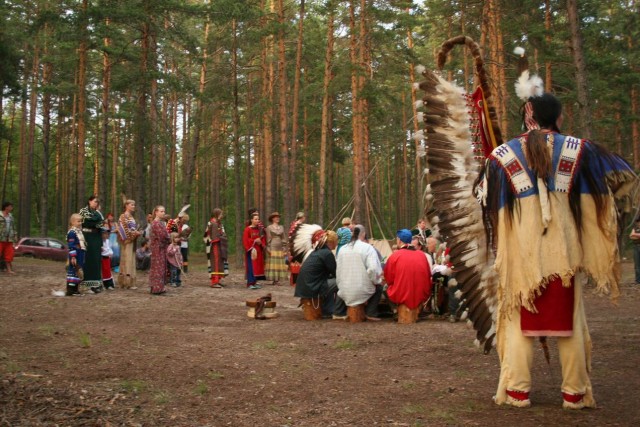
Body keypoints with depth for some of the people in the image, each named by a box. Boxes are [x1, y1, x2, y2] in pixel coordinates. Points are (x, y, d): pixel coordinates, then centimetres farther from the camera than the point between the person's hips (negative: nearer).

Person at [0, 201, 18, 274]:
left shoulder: (10, 216, 13)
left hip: (8, 239, 5)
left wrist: (15, 236, 12)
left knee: (9, 254, 1)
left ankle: (9, 269, 3)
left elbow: (13, 227, 17)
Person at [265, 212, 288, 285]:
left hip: (280, 248, 5)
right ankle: (274, 279, -7)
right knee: (273, 263, -7)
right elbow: (268, 239, -4)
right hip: (272, 248, -5)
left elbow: (284, 238, 14)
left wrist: (284, 247, 6)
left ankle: (278, 279, 3)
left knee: (280, 264, 0)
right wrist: (268, 248, -10)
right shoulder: (269, 227, 1)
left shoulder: (281, 227, 15)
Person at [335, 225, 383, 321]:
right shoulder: (367, 248, -9)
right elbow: (373, 269, -21)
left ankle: (338, 313, 31)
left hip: (344, 291, 4)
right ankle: (371, 314, 17)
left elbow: (338, 271, 7)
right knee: (378, 287, 25)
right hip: (362, 292, -4)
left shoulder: (343, 249, 4)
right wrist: (376, 281, -2)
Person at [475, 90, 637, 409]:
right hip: (562, 249, 0)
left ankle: (517, 390, 5)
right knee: (568, 319, 9)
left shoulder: (502, 154, 2)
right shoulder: (578, 149, 3)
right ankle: (575, 392, 12)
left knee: (519, 319, 7)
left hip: (520, 250, 0)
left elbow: (483, 202, 11)